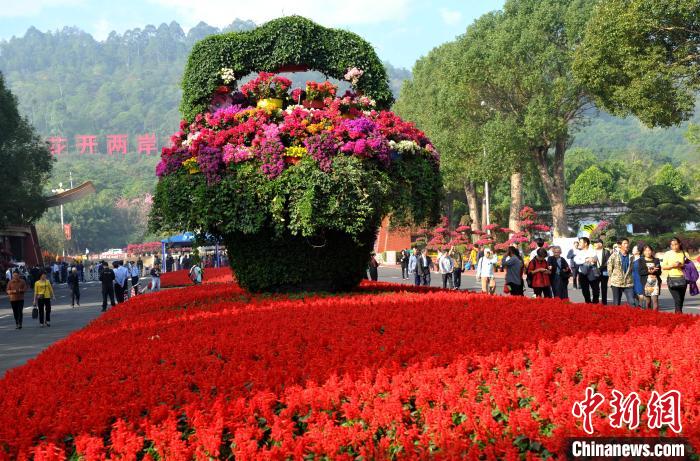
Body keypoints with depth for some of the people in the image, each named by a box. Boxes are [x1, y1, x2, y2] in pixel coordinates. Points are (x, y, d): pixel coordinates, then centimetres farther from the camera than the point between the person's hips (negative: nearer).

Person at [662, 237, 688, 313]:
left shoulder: (684, 253, 6)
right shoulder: (667, 254, 4)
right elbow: (663, 267, 4)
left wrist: (682, 265, -12)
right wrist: (672, 265, -13)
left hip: (682, 279, 2)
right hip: (672, 279, -2)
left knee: (681, 299, 7)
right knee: (677, 299, -15)